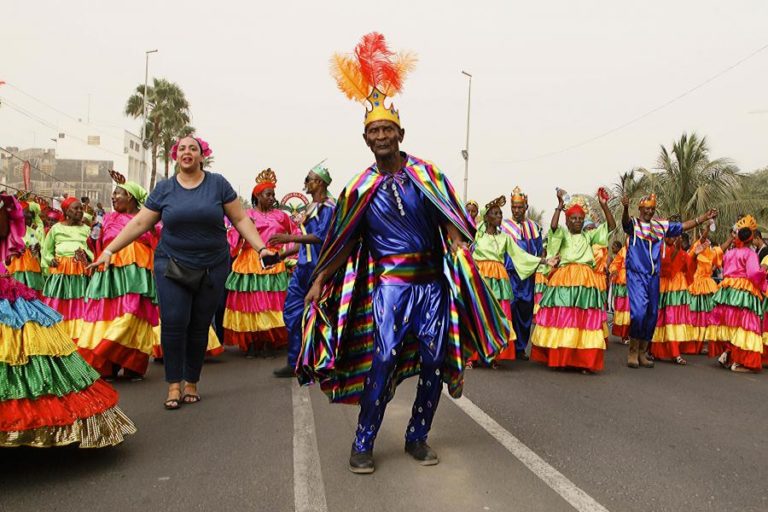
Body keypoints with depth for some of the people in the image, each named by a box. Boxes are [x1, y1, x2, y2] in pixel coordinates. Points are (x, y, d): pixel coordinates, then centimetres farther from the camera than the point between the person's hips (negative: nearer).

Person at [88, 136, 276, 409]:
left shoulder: (218, 184, 1)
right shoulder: (164, 189, 4)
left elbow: (240, 219, 2)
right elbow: (138, 223, 5)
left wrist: (261, 247, -7)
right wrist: (109, 250, 0)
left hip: (212, 269, 0)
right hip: (172, 267, 0)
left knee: (199, 327, 5)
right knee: (173, 324, -7)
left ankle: (192, 383, 20)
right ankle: (174, 385, 8)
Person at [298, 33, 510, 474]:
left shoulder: (427, 174, 3)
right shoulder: (361, 188, 3)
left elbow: (451, 225, 1)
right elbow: (343, 241, 8)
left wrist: (461, 258, -15)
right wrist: (319, 282, 5)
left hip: (433, 279, 2)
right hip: (388, 282, -2)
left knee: (434, 360, 3)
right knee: (384, 358, -12)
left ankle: (418, 437, 21)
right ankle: (363, 443, 1)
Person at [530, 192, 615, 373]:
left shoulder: (589, 235, 17)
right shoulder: (563, 234, 8)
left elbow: (611, 226, 12)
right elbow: (553, 226, -14)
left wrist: (604, 205, 3)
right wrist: (559, 206, -11)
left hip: (586, 281, 3)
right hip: (564, 279, -3)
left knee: (585, 319, -2)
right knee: (562, 317, -6)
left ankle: (584, 360, 2)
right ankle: (558, 358, 3)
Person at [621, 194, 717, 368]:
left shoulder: (661, 226, 14)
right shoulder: (633, 223, -2)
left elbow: (683, 226, 20)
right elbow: (625, 221, -23)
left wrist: (704, 218, 15)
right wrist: (625, 208, -45)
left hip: (653, 276, 6)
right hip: (636, 275, -6)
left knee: (652, 314, 7)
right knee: (639, 311, -17)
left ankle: (642, 352, 18)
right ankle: (633, 352, -5)